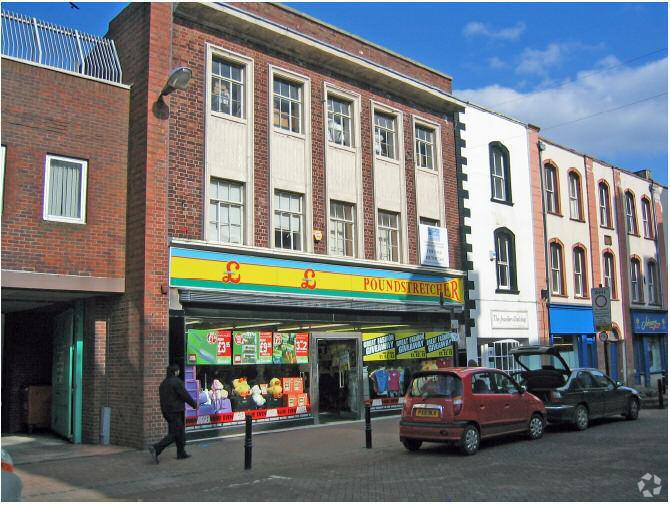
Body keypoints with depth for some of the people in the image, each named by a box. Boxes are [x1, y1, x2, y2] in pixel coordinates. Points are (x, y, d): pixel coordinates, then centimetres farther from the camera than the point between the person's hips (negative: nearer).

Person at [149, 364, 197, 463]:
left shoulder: (163, 383, 13)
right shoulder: (176, 381, -14)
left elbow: (163, 398, 15)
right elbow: (185, 395, -13)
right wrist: (194, 404, 0)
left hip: (166, 411, 9)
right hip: (175, 411, -9)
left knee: (180, 432, 16)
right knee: (173, 434, -7)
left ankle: (181, 453, 20)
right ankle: (156, 449, -16)